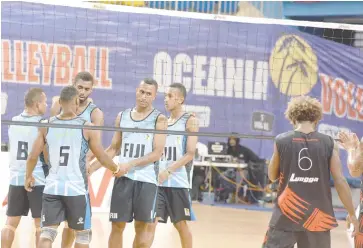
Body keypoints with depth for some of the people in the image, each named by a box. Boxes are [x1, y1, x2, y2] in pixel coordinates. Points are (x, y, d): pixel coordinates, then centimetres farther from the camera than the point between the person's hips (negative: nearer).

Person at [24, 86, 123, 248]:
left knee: (47, 231, 5)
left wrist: (28, 177, 25)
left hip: (52, 187, 3)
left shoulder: (47, 125, 3)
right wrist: (117, 169, 20)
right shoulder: (87, 128, -5)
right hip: (77, 188, -3)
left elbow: (32, 157, 6)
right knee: (83, 232, 12)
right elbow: (102, 157, 1)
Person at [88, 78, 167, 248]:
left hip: (147, 179, -3)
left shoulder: (159, 119, -1)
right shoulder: (122, 117, 11)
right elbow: (113, 149, 18)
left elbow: (157, 153, -9)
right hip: (123, 177, 3)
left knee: (143, 226, 0)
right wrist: (92, 167, 10)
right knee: (117, 225, 2)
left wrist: (131, 164, -19)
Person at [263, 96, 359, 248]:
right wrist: (352, 214, 3)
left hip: (287, 213, -1)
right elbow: (340, 181, -4)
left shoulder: (281, 141, -3)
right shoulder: (329, 144, -2)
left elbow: (272, 176, 9)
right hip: (318, 216, 1)